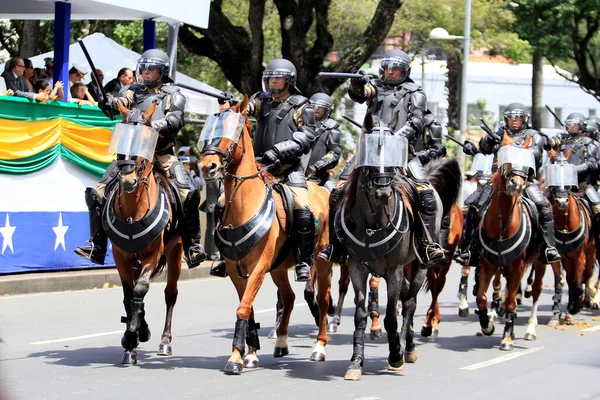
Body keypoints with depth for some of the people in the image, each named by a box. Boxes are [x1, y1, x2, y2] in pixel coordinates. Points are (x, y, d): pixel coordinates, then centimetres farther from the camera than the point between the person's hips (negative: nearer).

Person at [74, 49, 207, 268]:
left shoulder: (173, 95, 9)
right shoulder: (134, 92, 16)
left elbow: (175, 120, -6)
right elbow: (119, 104, -4)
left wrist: (157, 125, -27)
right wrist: (106, 102, -27)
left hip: (162, 153, -3)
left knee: (188, 195, -21)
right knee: (98, 194, -7)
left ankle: (193, 246, -9)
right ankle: (96, 246, 2)